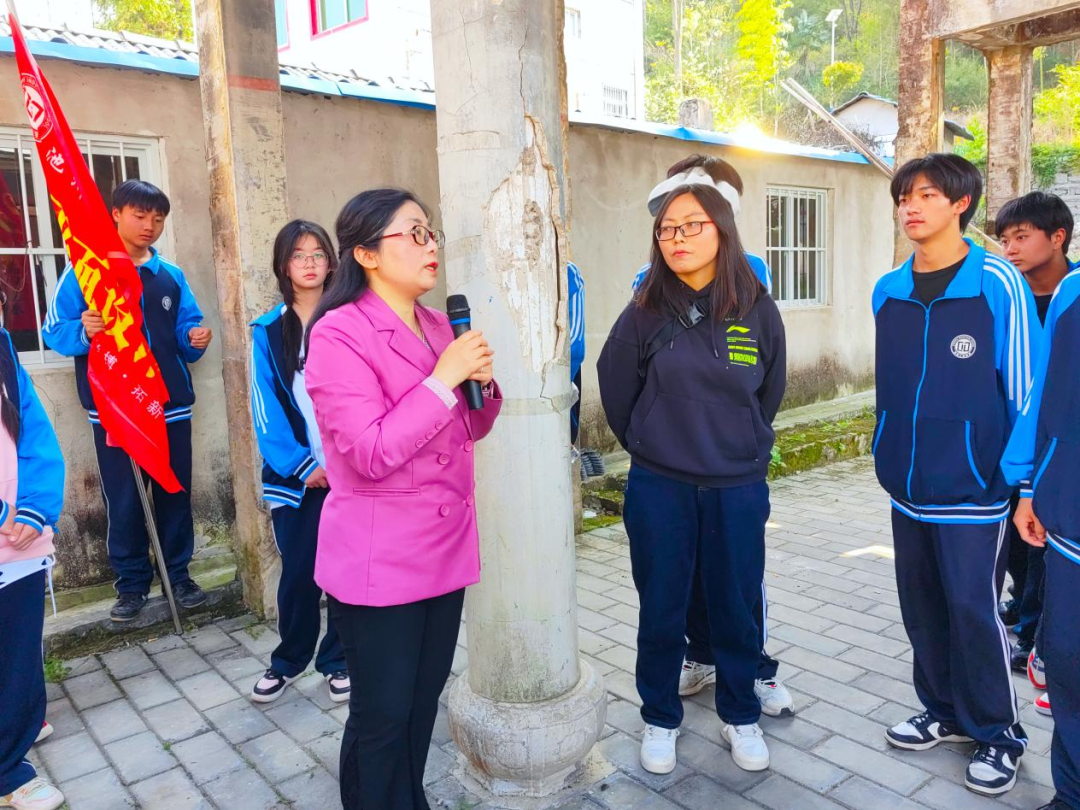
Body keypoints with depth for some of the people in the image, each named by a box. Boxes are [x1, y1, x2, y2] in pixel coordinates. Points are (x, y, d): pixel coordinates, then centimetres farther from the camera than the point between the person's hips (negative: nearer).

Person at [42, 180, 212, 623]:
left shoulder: (172, 276, 10)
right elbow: (54, 330, -5)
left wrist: (196, 339, -10)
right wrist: (82, 331, -25)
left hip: (171, 404, 3)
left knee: (175, 493, 8)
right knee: (122, 500, 5)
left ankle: (178, 574, 22)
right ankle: (131, 583, 19)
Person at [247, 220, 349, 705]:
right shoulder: (268, 332, 4)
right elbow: (266, 406, 0)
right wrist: (300, 466, -9)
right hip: (297, 476, 1)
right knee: (299, 571, 6)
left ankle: (338, 661, 24)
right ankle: (288, 661, 28)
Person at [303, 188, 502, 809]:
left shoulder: (438, 326, 8)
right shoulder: (338, 335, -15)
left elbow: (469, 431, 15)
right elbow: (371, 454, -23)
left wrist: (482, 383, -5)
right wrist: (443, 378, -22)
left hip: (446, 549, 7)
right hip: (379, 563, -7)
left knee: (424, 701, 19)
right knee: (383, 716, 8)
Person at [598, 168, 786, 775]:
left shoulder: (758, 310, -3)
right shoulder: (646, 313, -7)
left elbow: (769, 393, 11)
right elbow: (616, 389, 4)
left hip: (739, 490, 1)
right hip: (659, 491, -1)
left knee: (737, 610, 13)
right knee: (662, 613, 10)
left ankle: (741, 717, 36)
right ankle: (661, 721, 32)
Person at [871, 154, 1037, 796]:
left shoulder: (999, 284, -9)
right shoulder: (888, 291, 6)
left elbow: (1025, 387, -7)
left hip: (973, 486, -5)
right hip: (908, 484, 5)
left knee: (974, 610, 3)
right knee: (923, 609, 14)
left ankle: (999, 735, 24)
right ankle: (945, 711, 34)